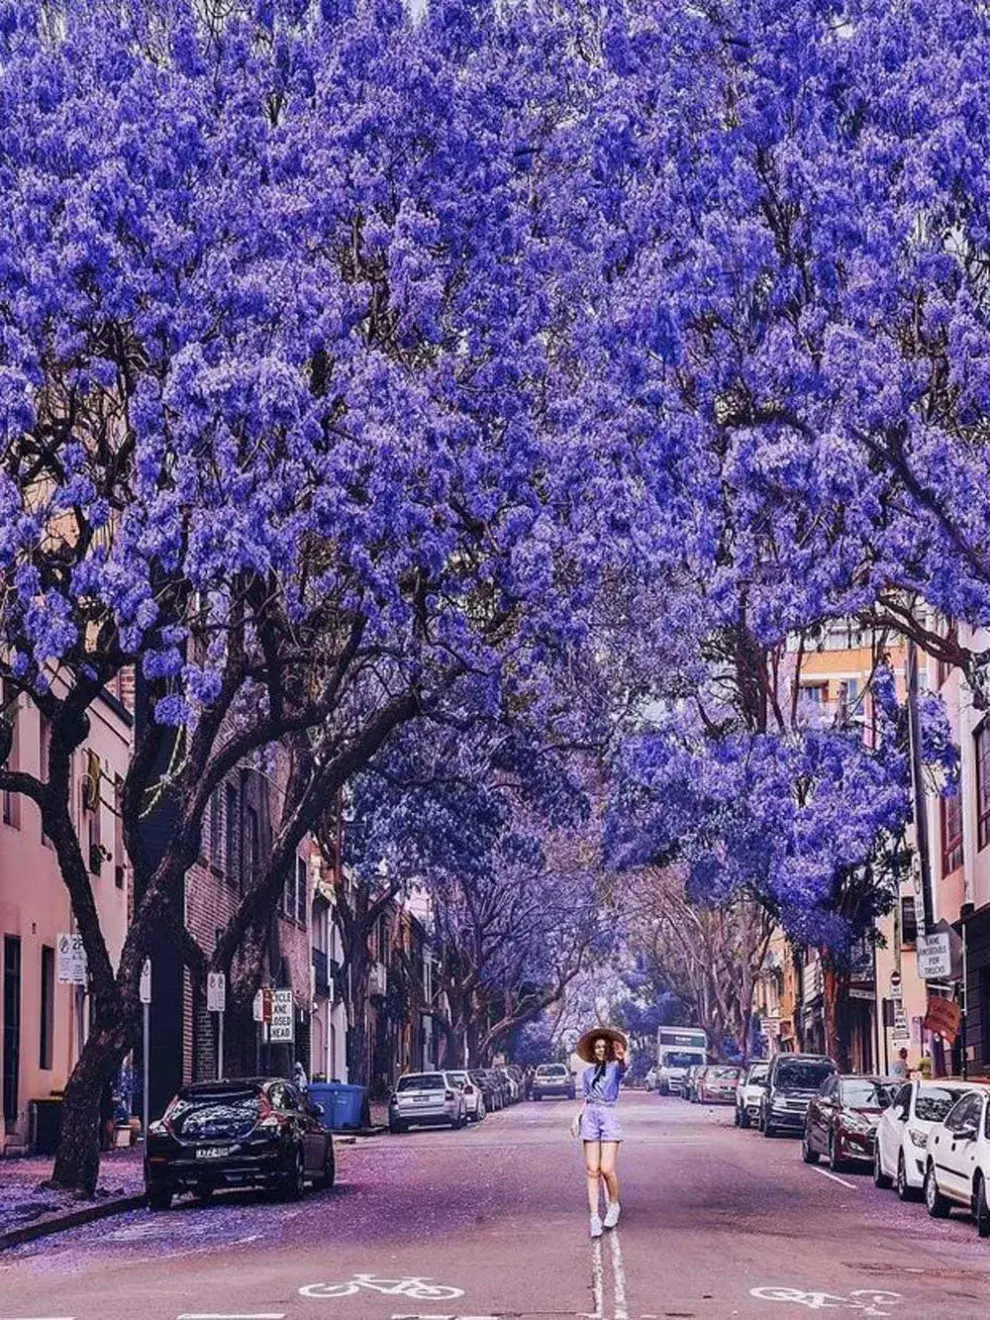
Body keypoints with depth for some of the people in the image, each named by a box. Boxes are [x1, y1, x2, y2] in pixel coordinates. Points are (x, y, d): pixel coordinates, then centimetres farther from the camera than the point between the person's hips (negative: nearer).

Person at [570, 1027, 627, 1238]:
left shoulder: (615, 1068, 4)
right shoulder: (587, 1073, 16)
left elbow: (623, 1067, -21)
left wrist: (621, 1057, -45)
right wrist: (577, 1118, 5)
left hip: (609, 1117, -3)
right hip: (590, 1117, 3)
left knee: (607, 1169, -13)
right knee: (592, 1171, -3)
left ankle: (613, 1205, 12)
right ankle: (595, 1218, -1)